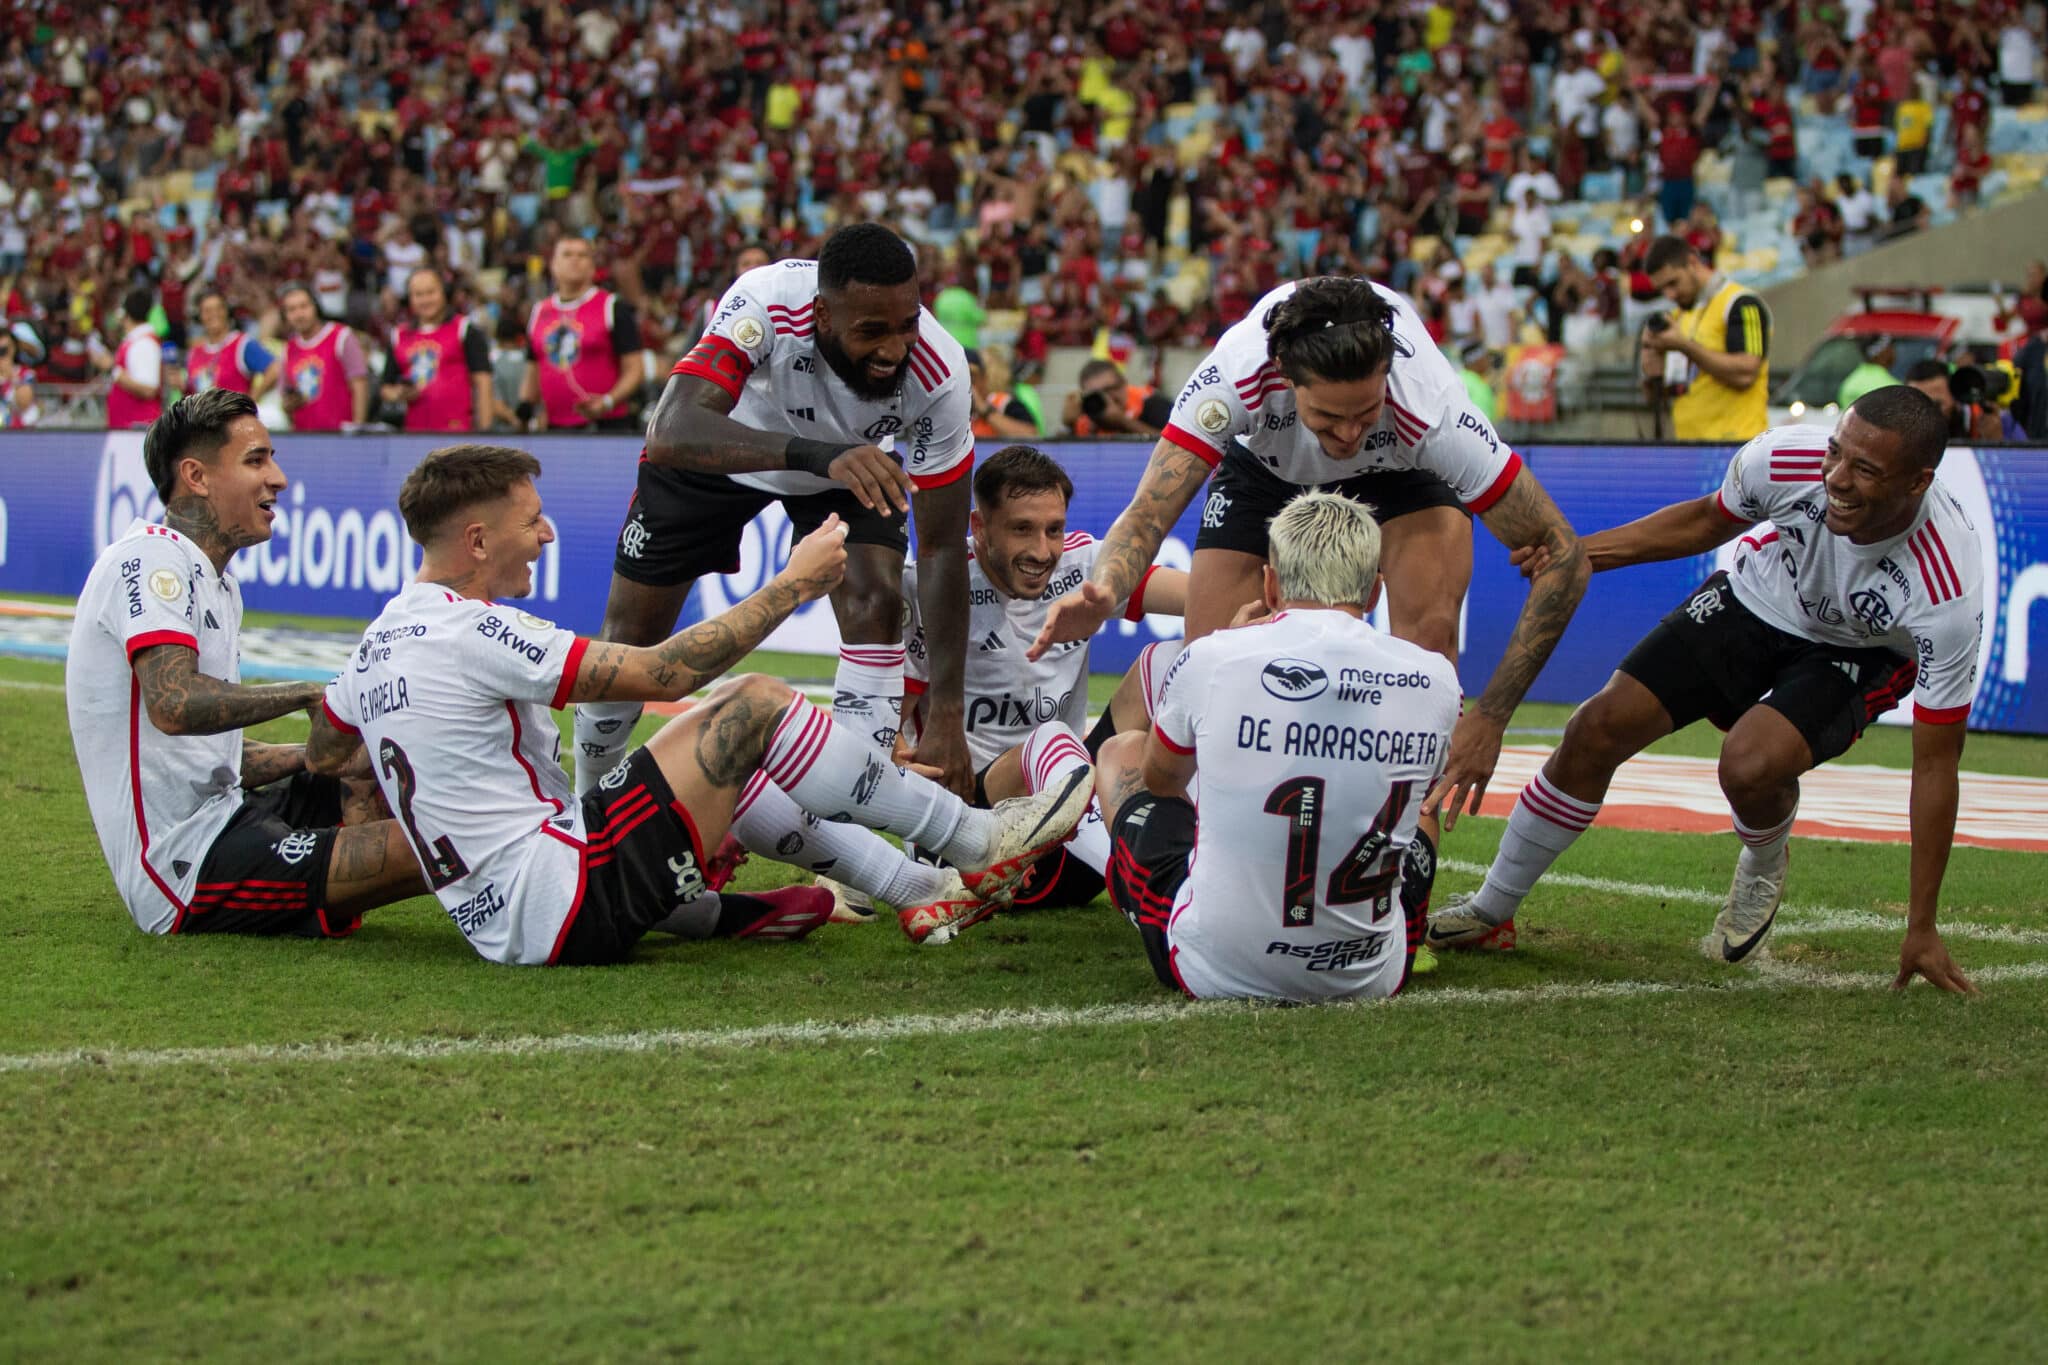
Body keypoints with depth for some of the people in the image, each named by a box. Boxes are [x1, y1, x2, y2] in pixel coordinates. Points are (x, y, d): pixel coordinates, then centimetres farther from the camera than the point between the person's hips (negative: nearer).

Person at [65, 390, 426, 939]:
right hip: (186, 866, -11)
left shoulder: (218, 584, 21)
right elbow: (175, 704, -26)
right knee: (415, 850, -23)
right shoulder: (153, 556, -10)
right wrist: (310, 695, -17)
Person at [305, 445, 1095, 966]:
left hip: (499, 925, 10)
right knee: (751, 704, -9)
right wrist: (794, 584, -6)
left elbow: (322, 755, 29)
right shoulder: (471, 633, -17)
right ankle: (979, 846, -2)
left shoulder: (382, 638, 11)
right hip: (560, 907, -10)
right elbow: (664, 673, -16)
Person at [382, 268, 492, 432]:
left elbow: (482, 382, 1)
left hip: (457, 429, -3)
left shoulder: (465, 330, 6)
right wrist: (400, 395, -1)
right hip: (414, 430, 3)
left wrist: (485, 430, -8)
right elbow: (387, 389, 23)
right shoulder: (399, 336, 17)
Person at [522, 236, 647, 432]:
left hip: (605, 425, -4)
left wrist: (608, 402, -18)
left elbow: (635, 370, -3)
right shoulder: (539, 312, 16)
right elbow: (533, 374, 24)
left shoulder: (613, 307, 1)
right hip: (554, 428, 4)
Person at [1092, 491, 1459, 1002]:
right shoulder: (1435, 680, -7)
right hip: (1371, 979, 2)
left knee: (1121, 750, 25)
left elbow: (1159, 778, 11)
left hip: (1211, 971, -2)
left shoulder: (1212, 658, -11)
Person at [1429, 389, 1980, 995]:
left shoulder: (1951, 596, -36)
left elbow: (1935, 762, -26)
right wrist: (1579, 552, -7)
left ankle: (1764, 867, 7)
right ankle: (1489, 913, 14)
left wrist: (1922, 930, -22)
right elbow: (1710, 519, -2)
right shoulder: (1786, 457, -29)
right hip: (1753, 597, 3)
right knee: (1598, 730, -7)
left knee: (1750, 764, -31)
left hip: (1855, 656, -3)